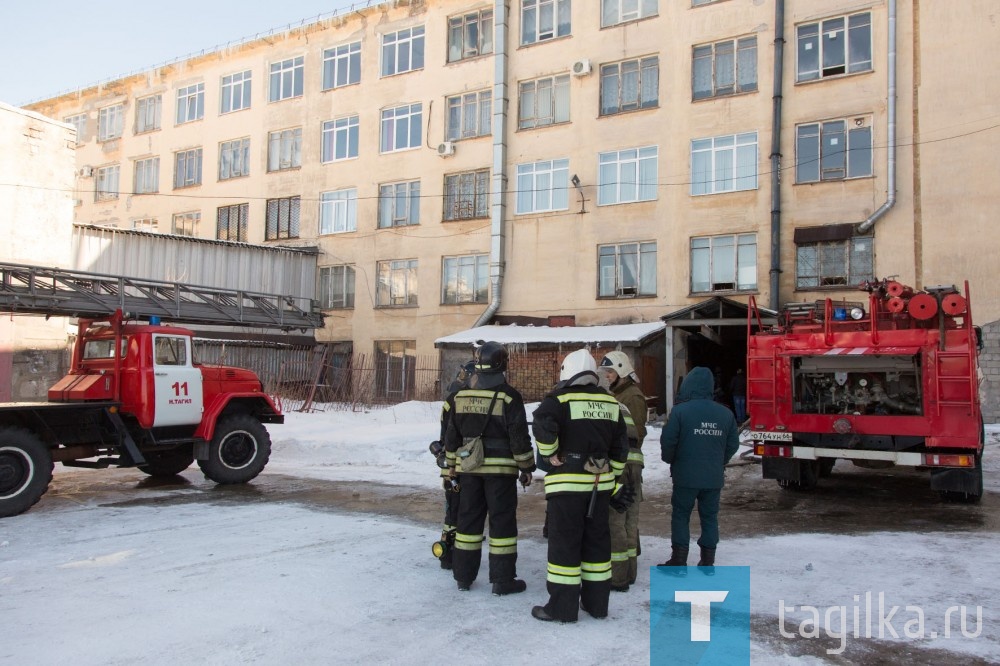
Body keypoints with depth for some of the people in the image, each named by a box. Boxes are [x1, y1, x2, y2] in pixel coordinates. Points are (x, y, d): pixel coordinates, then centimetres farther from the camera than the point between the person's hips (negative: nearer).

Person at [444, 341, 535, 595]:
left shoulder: (461, 396, 4)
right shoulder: (509, 397, -11)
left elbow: (452, 434, 10)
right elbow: (519, 437, -10)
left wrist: (452, 463, 19)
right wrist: (526, 467, 0)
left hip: (469, 467, 5)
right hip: (501, 469, -5)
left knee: (468, 519, 12)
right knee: (502, 521, 2)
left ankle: (463, 576, 20)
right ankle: (502, 580, 5)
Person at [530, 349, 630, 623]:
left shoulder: (560, 400, -9)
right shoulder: (611, 403, 10)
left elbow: (542, 425, -27)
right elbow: (620, 448, 12)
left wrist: (551, 454, -10)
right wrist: (615, 482, 19)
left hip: (567, 482, -6)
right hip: (600, 482, 6)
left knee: (564, 541, 1)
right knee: (596, 539, 14)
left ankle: (563, 606, 6)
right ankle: (597, 602, 23)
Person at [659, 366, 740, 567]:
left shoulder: (680, 411, -13)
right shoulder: (725, 413, 1)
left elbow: (668, 441, -11)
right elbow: (733, 445, 7)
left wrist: (670, 460, 9)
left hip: (686, 475, -3)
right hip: (714, 477, 4)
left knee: (681, 515, 8)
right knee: (710, 517, 13)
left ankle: (679, 560, 8)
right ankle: (707, 561, 18)